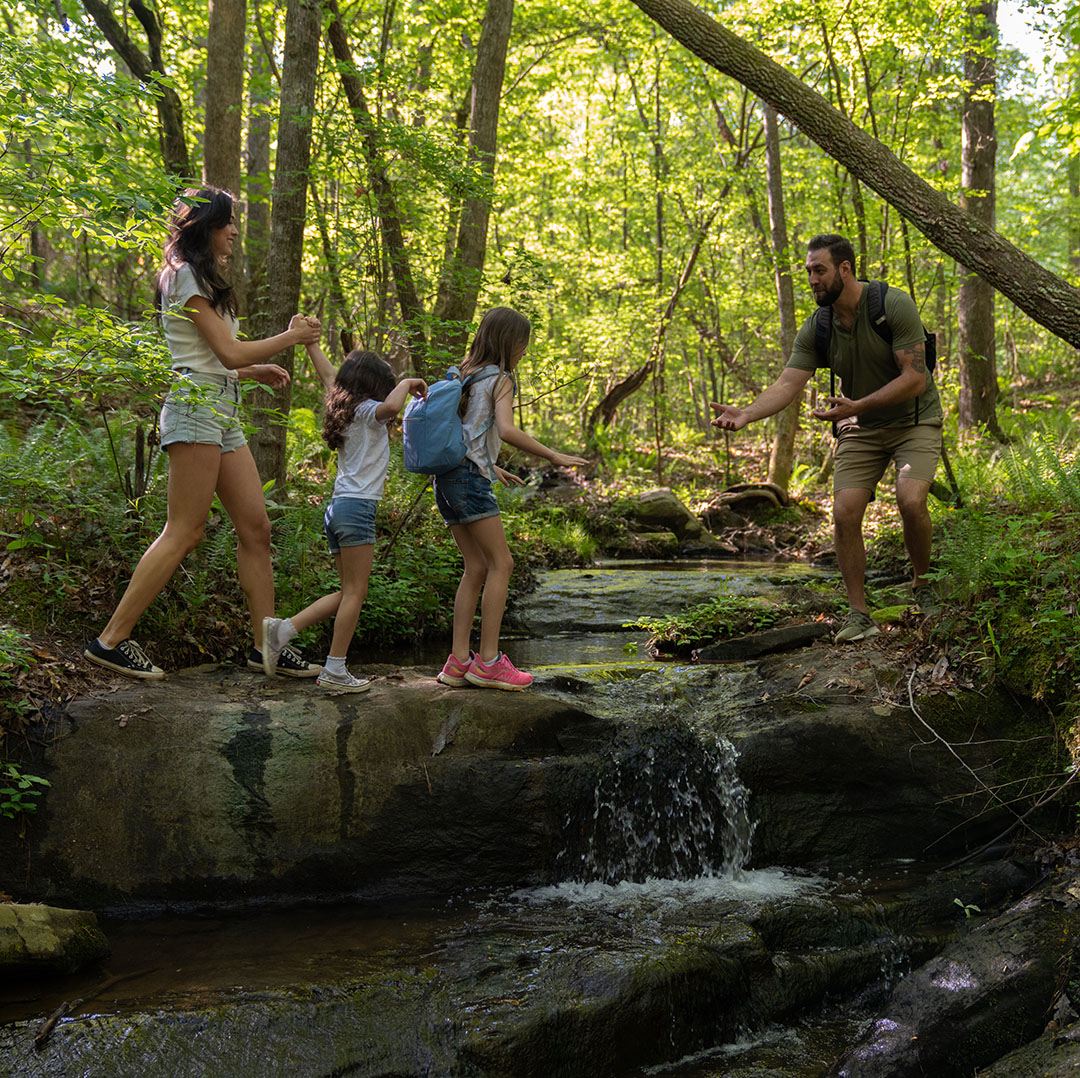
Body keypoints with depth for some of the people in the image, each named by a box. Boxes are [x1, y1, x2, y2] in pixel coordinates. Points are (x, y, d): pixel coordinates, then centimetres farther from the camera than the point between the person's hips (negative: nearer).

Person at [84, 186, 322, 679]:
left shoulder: (199, 278, 24)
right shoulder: (187, 276, -6)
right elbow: (228, 352, -12)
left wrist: (254, 371, 18)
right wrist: (291, 336, -1)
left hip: (221, 412, 10)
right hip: (196, 406, -10)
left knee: (255, 528, 4)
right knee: (183, 533, -11)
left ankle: (266, 644, 8)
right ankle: (111, 640, -7)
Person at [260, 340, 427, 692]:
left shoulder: (343, 408, 18)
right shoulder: (366, 411, -5)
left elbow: (329, 376, 34)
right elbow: (392, 406, -28)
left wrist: (309, 341, 46)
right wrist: (407, 383, -9)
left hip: (338, 506, 9)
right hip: (357, 507, -9)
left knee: (350, 593, 13)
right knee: (355, 592, -5)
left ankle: (283, 628, 7)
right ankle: (335, 671, -5)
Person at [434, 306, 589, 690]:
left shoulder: (465, 374, 19)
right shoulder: (499, 379, -5)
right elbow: (506, 430, -21)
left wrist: (491, 466, 27)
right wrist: (554, 456, -18)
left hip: (449, 477, 9)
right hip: (470, 477, -9)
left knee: (477, 568, 9)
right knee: (500, 564, -4)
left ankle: (459, 661, 6)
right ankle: (488, 661, -6)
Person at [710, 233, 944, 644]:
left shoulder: (894, 306, -20)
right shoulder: (816, 329, -7)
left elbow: (914, 378, -23)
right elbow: (788, 384, -13)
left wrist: (856, 406, -34)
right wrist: (746, 414, -32)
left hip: (914, 421, -4)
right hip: (859, 429, 4)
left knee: (910, 500, -26)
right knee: (844, 513, -12)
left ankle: (923, 584, 2)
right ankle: (859, 615, -1)